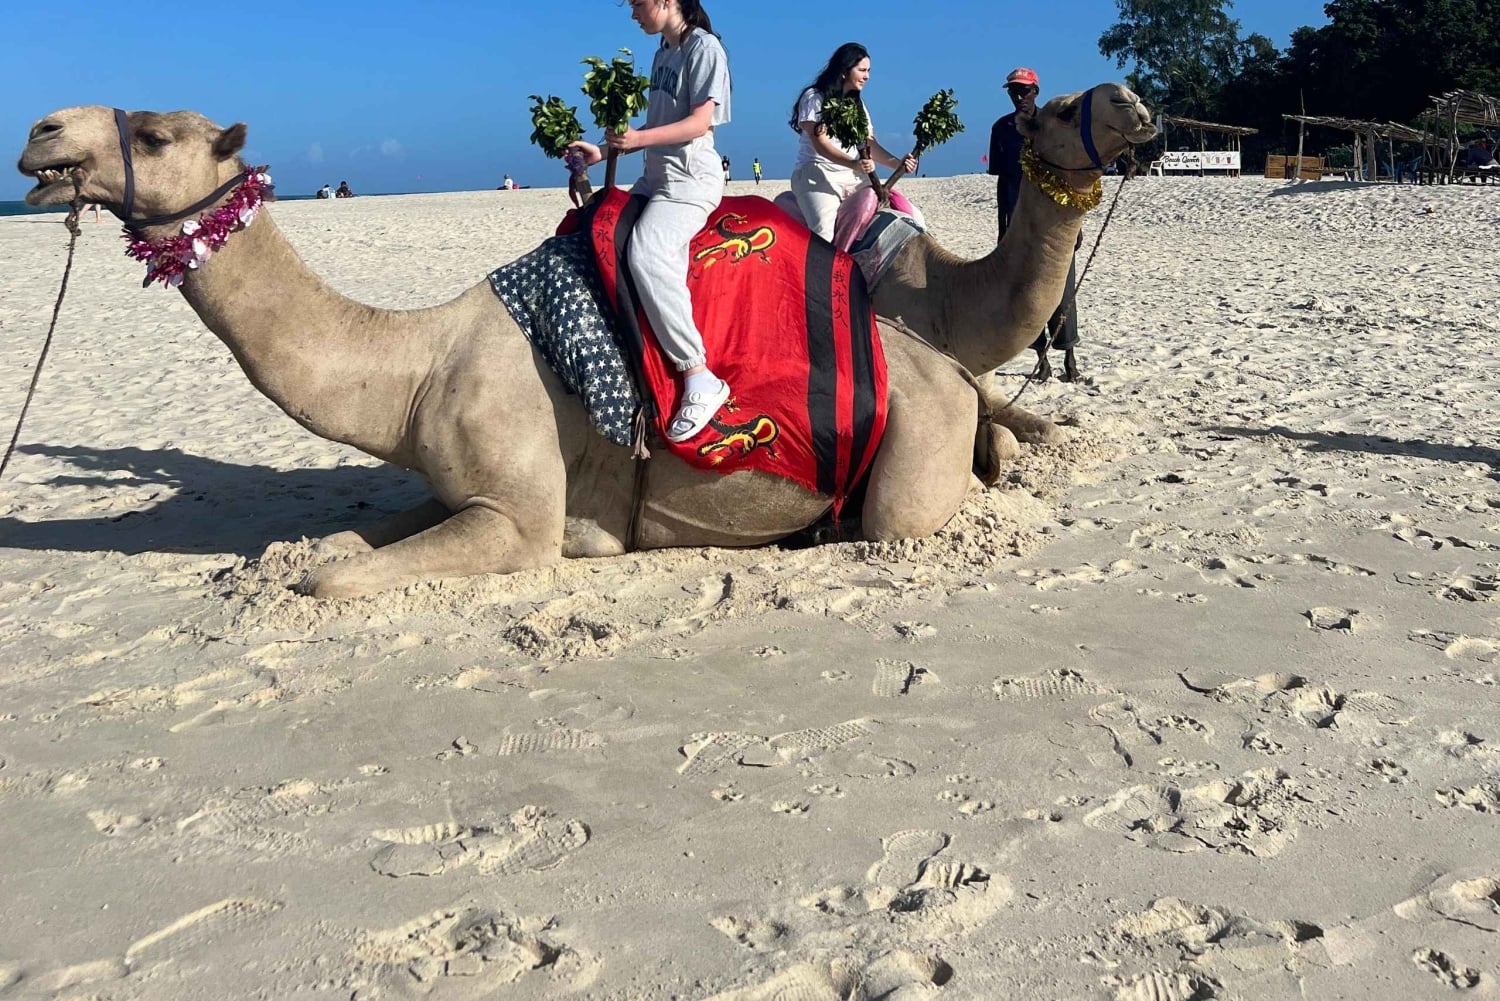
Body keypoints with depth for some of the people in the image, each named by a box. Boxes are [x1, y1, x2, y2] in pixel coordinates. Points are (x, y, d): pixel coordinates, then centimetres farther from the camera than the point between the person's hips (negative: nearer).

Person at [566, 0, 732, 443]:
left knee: (646, 251, -32)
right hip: (655, 174, 10)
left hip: (691, 175, -10)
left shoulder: (703, 46, -6)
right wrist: (605, 152, 14)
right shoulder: (663, 54, 20)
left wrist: (639, 138, -27)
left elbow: (700, 122, -16)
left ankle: (700, 377, -34)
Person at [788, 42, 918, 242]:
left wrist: (897, 163, -10)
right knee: (824, 233, -31)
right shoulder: (814, 98, -2)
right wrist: (853, 163, -31)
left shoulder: (857, 103, 19)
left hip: (854, 177, 7)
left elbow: (869, 143, 11)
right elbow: (820, 143, -14)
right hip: (818, 174, -7)